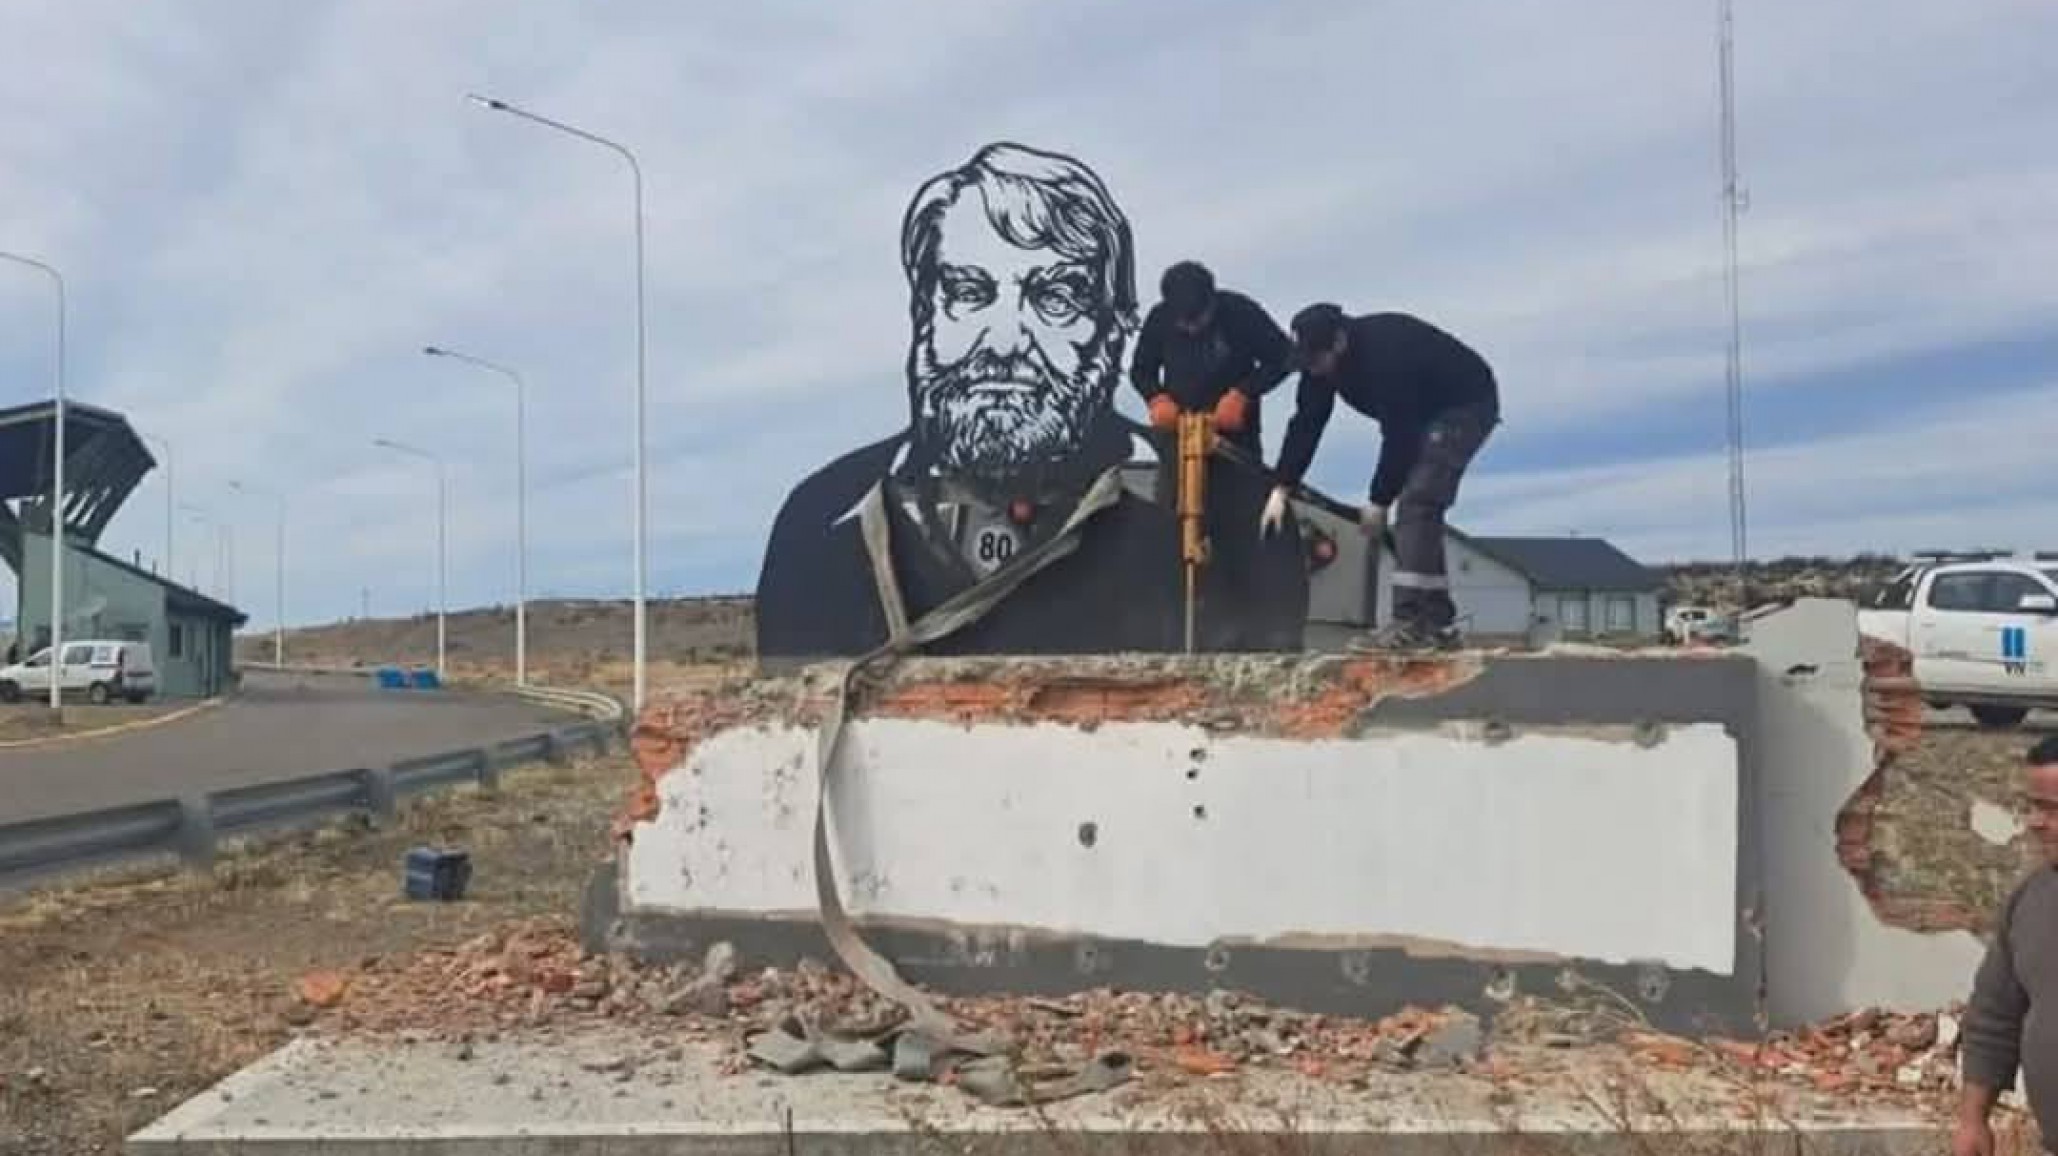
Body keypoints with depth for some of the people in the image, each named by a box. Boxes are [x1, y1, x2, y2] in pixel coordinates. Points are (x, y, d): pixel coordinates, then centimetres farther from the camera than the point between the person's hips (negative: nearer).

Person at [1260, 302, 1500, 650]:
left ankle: (1411, 621, -22)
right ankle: (1438, 622, 8)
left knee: (1416, 501, -20)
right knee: (1420, 507, 4)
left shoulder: (1386, 354, -36)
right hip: (1422, 412, 9)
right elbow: (1306, 423, -9)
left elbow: (1398, 435, -31)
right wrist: (1281, 489, -14)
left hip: (1467, 404, -9)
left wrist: (1379, 501, -23)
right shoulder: (1321, 358, -11)